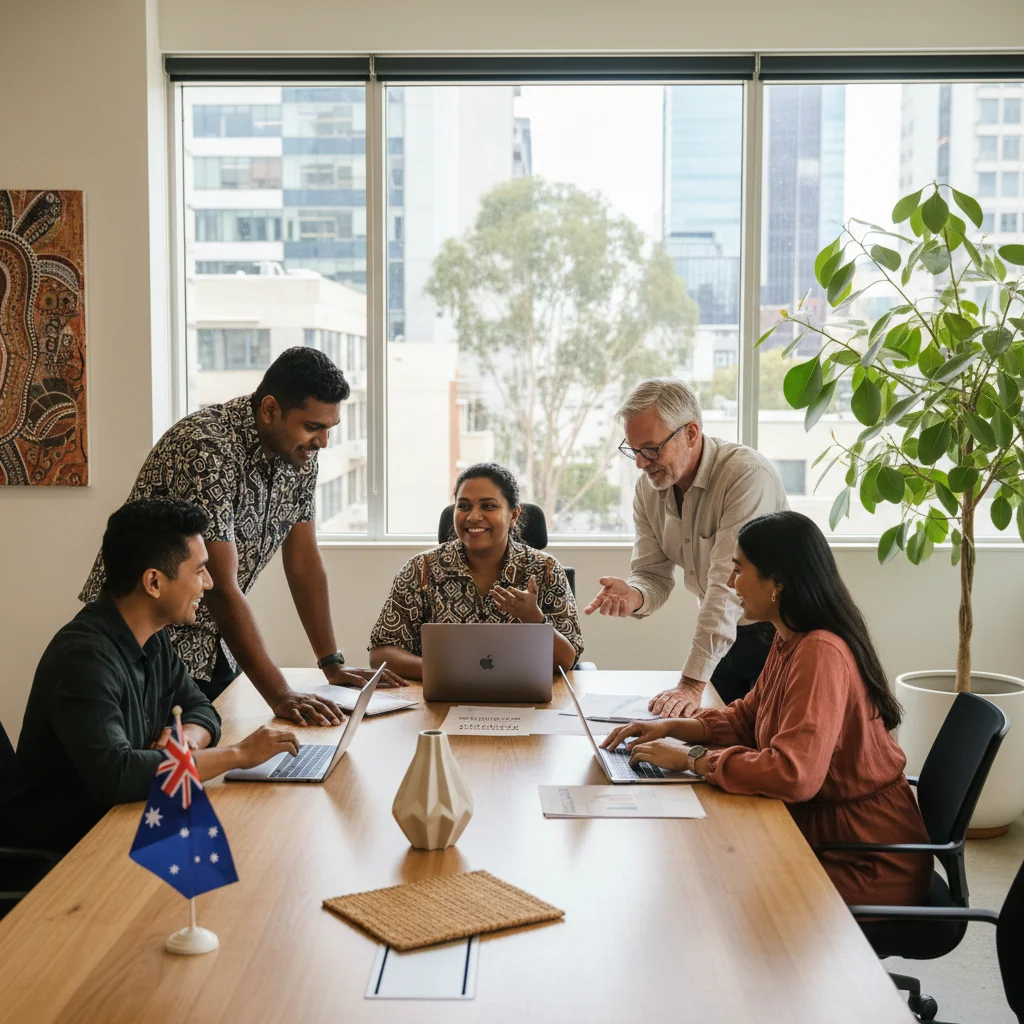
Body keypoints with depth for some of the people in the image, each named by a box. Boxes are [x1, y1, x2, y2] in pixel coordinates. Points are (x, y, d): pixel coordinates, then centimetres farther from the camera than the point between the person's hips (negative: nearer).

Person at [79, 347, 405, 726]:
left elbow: (303, 560, 5)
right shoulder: (207, 450, -28)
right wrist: (279, 695, -32)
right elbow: (221, 586, -31)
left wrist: (332, 664, 2)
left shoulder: (299, 453, -3)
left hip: (215, 641, 8)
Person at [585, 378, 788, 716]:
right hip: (725, 638, 6)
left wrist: (692, 683, -36)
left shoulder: (748, 475, -26)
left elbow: (727, 586, -32)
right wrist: (633, 596, -25)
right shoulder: (648, 488, -2)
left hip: (776, 636, -6)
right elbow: (654, 575, 1)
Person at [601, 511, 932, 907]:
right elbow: (748, 717, 18)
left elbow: (794, 774, -34)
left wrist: (692, 758, -23)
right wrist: (672, 727, 3)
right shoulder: (789, 641, 4)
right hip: (818, 828, 8)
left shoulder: (820, 653, -27)